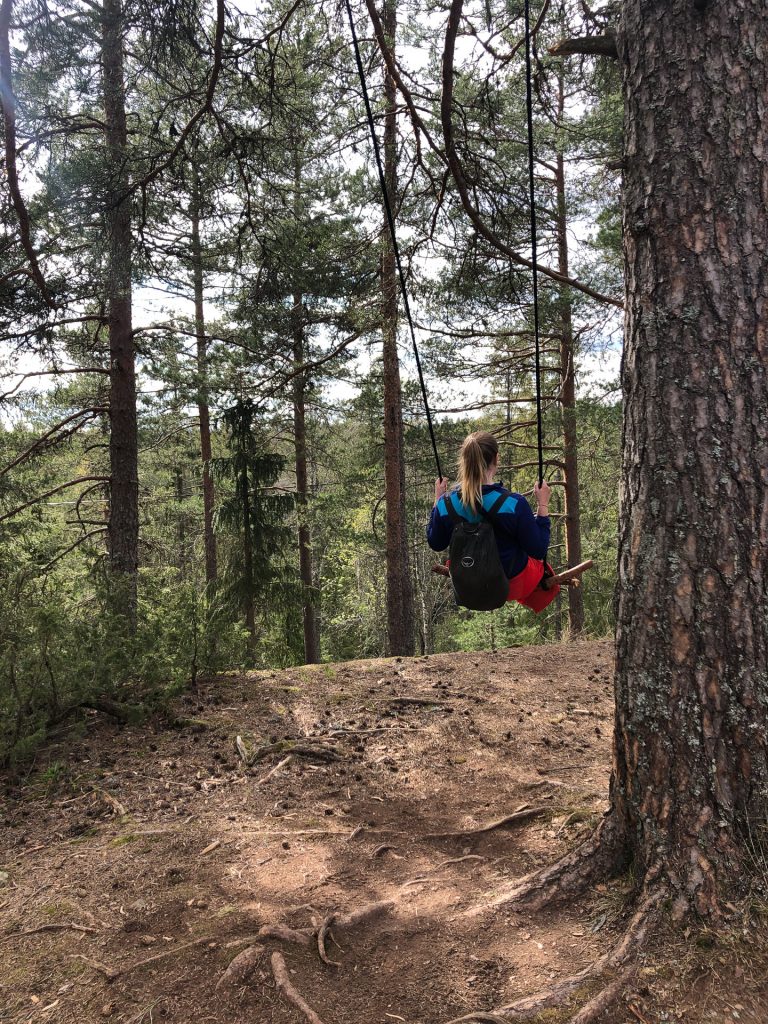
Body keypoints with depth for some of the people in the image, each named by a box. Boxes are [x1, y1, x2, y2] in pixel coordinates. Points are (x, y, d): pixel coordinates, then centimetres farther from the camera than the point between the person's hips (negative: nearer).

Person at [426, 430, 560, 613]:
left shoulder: (446, 503, -20)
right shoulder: (513, 504, -31)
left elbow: (435, 544, -1)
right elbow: (538, 550, -19)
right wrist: (543, 505, -12)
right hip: (513, 585, -3)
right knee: (540, 562, 33)